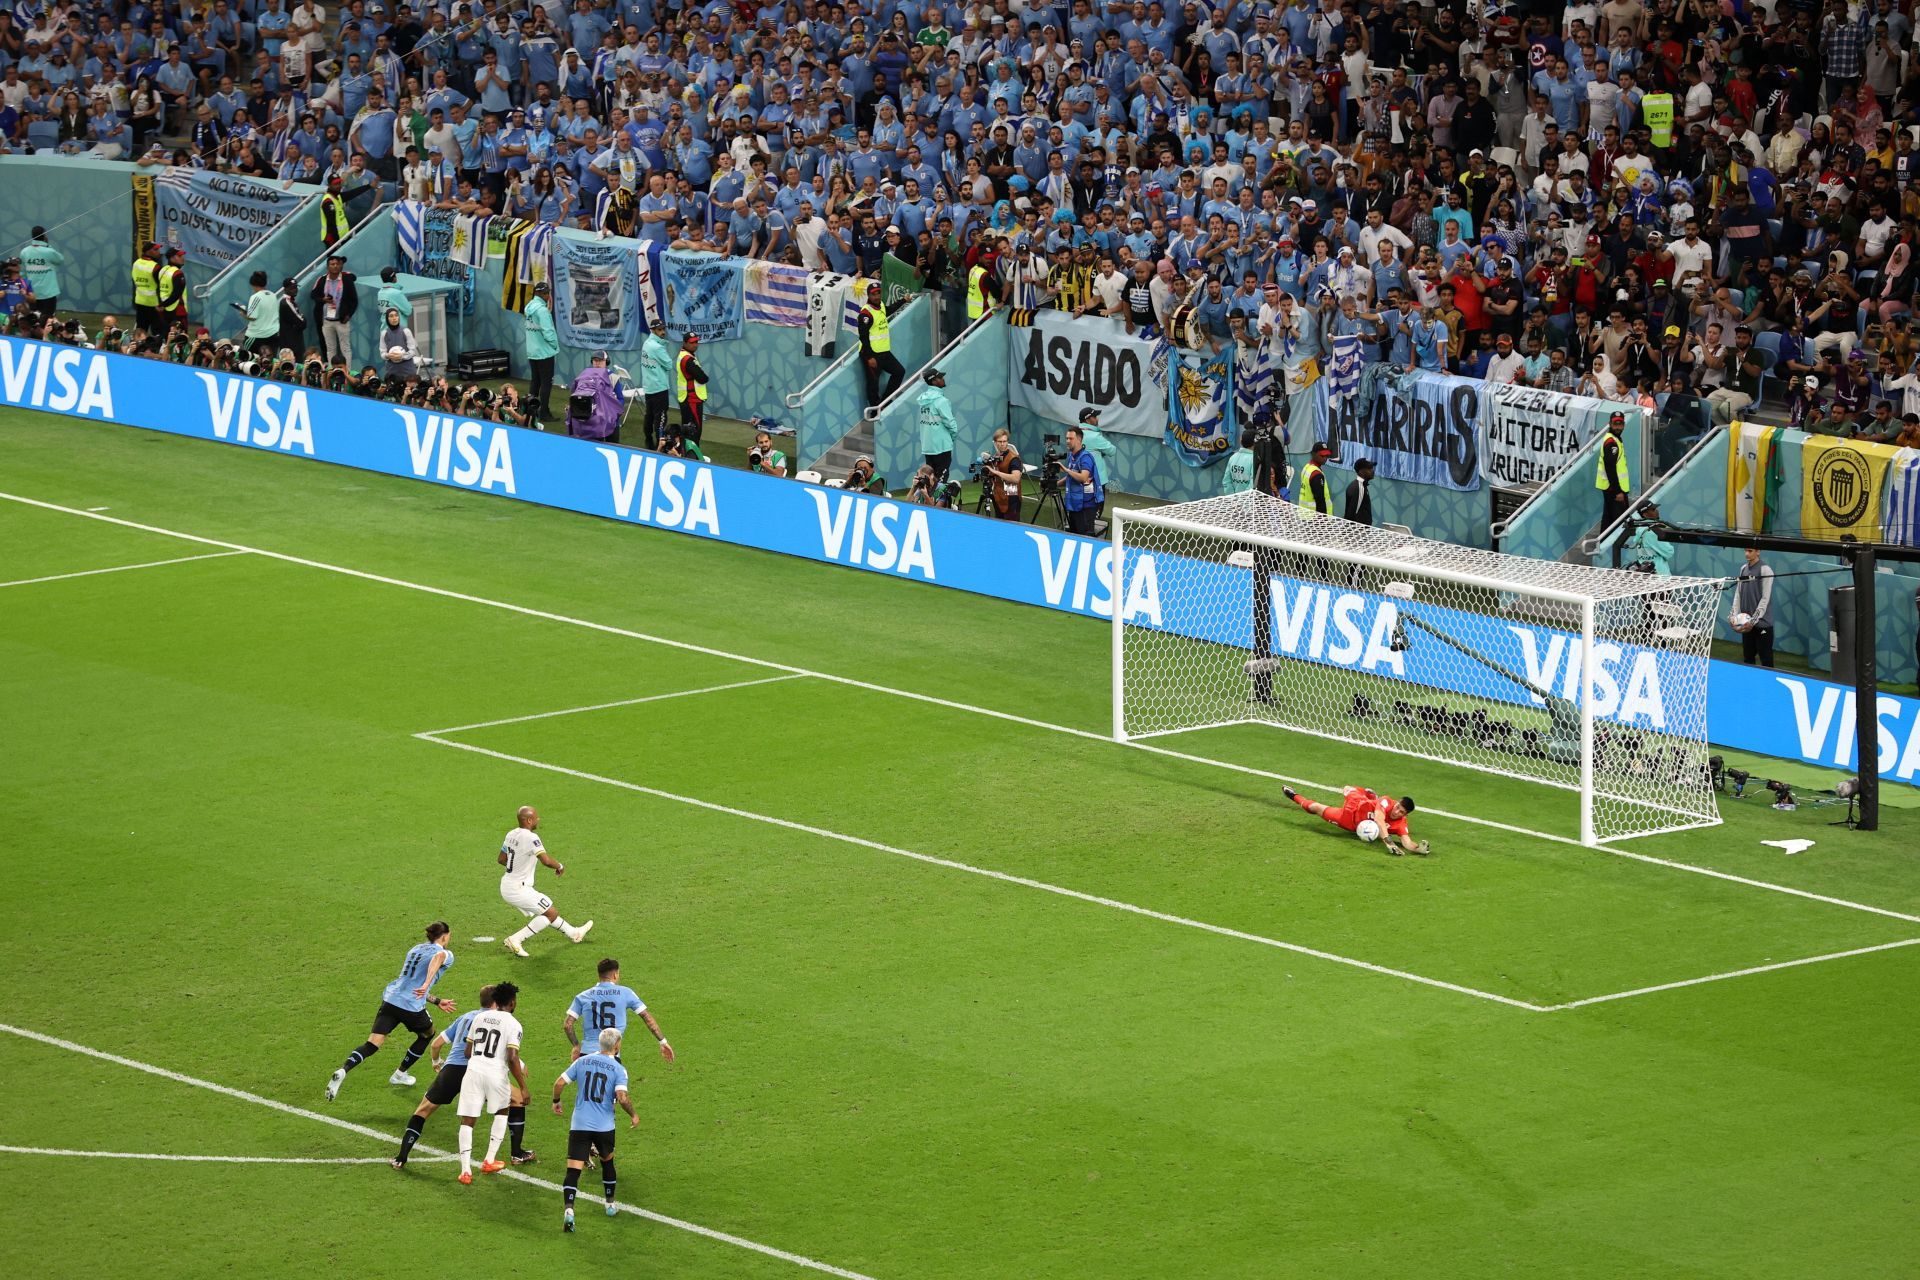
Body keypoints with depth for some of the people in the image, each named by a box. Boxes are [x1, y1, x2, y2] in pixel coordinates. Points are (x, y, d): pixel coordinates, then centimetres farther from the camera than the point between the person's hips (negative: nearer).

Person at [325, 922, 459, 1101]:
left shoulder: (415, 949, 25)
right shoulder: (445, 954, 2)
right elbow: (438, 957, -26)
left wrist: (437, 1001, 39)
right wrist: (426, 984, -38)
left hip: (391, 998, 5)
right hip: (412, 1007, -5)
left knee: (372, 1045, -3)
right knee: (427, 1034, 27)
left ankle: (342, 1071, -28)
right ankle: (399, 1074, 35)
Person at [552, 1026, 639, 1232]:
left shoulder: (582, 1062, 5)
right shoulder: (618, 1069, -4)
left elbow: (559, 1082, 1)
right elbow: (622, 1098, -16)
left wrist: (556, 1101, 20)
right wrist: (633, 1115, 2)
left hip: (579, 1125, 1)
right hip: (604, 1126, -1)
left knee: (573, 1169, -6)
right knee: (607, 1161, 26)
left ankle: (569, 1209, -25)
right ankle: (610, 1204, 39)